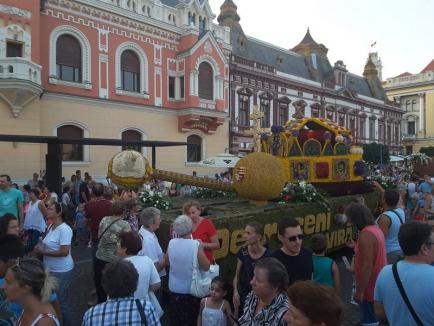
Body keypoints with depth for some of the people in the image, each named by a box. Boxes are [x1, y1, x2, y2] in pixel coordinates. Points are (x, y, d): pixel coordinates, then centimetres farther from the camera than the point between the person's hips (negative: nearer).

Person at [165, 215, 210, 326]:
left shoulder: (171, 243, -12)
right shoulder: (195, 244, -24)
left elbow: (167, 262, 4)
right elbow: (206, 267, -16)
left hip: (174, 289, 3)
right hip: (191, 289, -3)